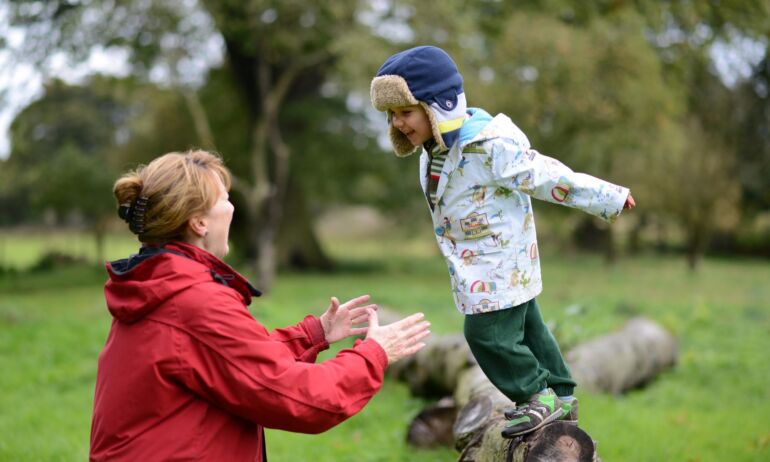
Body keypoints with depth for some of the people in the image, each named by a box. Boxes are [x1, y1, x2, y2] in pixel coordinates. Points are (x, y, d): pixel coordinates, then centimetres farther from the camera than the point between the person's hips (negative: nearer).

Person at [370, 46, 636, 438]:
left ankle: (539, 396, 6)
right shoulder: (435, 149, 2)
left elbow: (546, 176, -23)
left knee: (487, 332, -10)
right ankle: (560, 397, 29)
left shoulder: (487, 145, -27)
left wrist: (608, 199, -16)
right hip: (476, 265, 9)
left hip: (501, 264, -9)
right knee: (525, 327, 16)